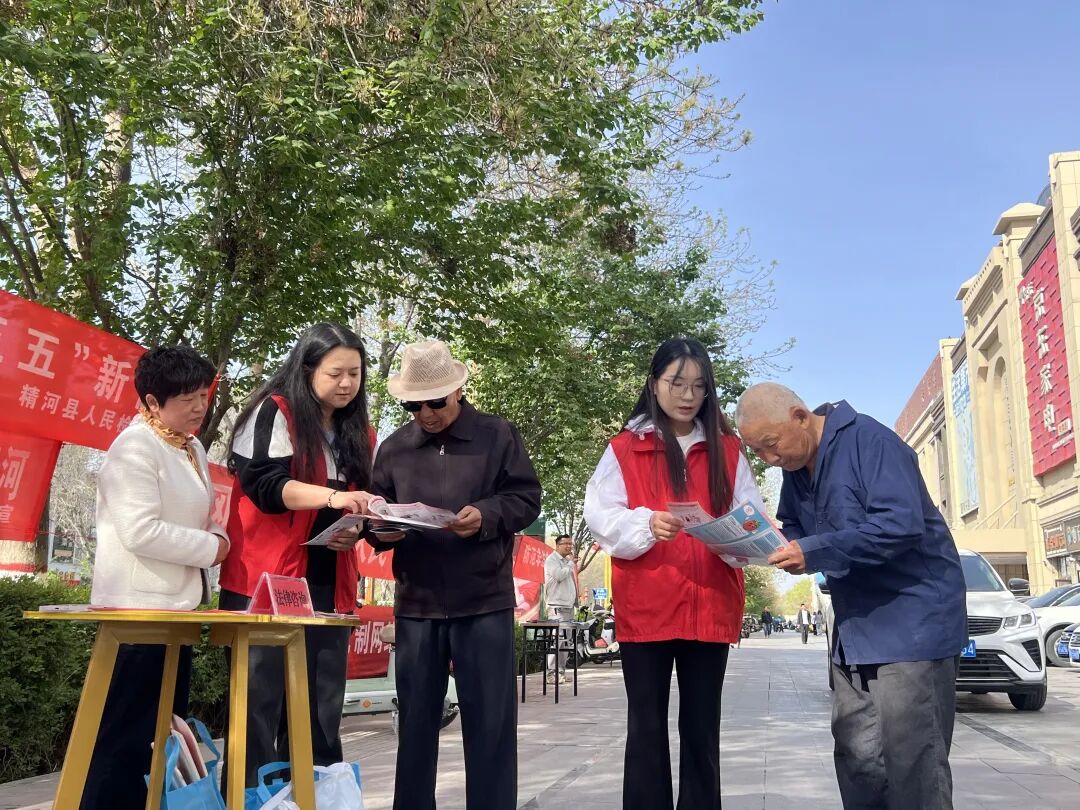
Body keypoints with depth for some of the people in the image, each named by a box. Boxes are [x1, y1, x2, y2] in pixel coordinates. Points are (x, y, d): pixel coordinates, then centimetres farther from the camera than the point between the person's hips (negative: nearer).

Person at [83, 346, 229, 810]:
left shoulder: (193, 449, 13)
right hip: (139, 607, -9)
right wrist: (210, 547, -15)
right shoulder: (135, 446, -14)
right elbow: (140, 531, -24)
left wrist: (218, 538, 1)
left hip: (177, 604, 9)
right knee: (126, 733, -2)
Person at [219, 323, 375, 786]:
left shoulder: (358, 433, 15)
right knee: (260, 700, -3)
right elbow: (265, 485, -16)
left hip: (329, 586, 6)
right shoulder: (275, 413, -4)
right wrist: (331, 496, -29)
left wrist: (356, 530, -2)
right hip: (265, 582, -6)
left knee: (320, 708, 8)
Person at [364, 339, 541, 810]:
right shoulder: (394, 447, 10)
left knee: (490, 721, 4)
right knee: (415, 719, 13)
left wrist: (486, 516, -19)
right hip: (415, 604, 3)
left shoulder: (498, 436, 1)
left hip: (484, 602, -3)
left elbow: (526, 499, -1)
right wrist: (380, 530, -10)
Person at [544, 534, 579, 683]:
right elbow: (559, 575, -21)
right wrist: (571, 563, -9)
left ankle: (561, 671, 13)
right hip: (557, 606, -9)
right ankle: (552, 672, -11)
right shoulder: (552, 560, -5)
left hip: (569, 605, 9)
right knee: (556, 640, -12)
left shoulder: (567, 560, 21)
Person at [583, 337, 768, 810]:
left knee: (702, 727, 10)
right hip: (644, 608, -2)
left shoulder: (727, 451, 12)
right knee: (647, 727, 4)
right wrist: (646, 524, -22)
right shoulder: (624, 449, 5)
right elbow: (600, 516, -4)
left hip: (710, 606, 2)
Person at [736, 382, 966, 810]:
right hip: (854, 627, 8)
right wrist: (772, 548, -7)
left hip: (911, 622, -8)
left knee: (910, 760, -6)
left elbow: (902, 524, -28)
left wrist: (814, 552, -30)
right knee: (856, 759, 9)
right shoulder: (796, 466, 9)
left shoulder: (869, 441, -18)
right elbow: (795, 530, 17)